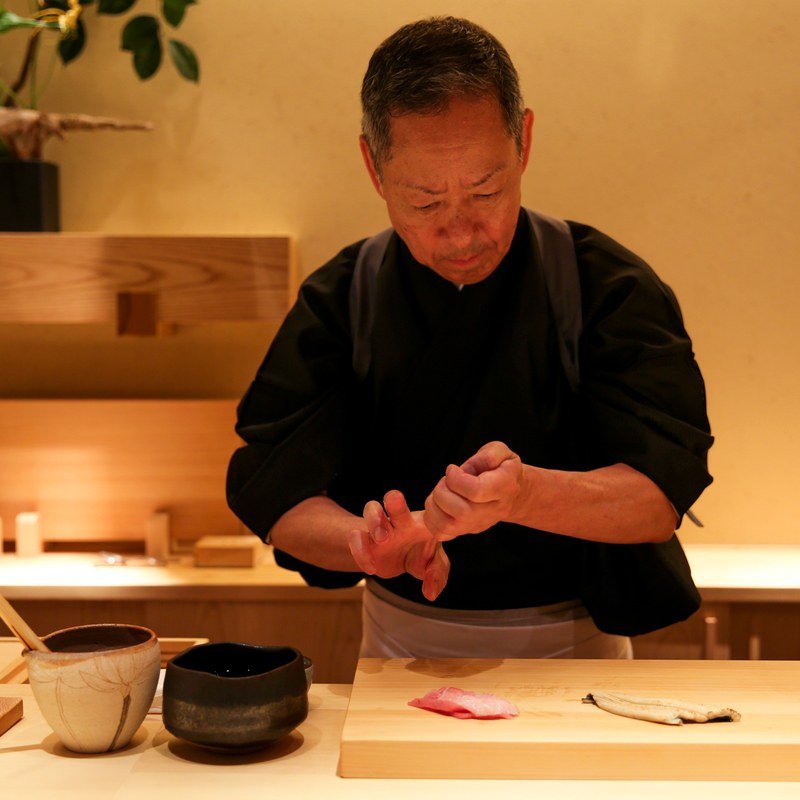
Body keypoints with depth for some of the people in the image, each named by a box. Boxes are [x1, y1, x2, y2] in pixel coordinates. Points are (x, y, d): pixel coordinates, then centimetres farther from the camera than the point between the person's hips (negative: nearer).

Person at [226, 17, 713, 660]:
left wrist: (523, 494, -34)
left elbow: (662, 492, -14)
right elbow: (274, 493, -8)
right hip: (400, 643, 2)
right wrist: (369, 542, -30)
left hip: (574, 642, -1)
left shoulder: (608, 287, -6)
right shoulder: (339, 302, -1)